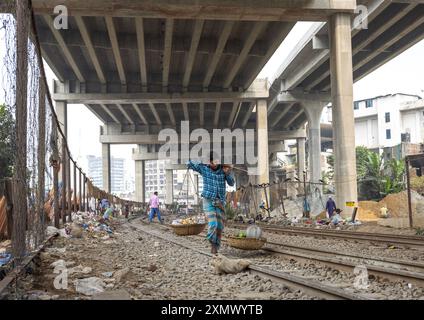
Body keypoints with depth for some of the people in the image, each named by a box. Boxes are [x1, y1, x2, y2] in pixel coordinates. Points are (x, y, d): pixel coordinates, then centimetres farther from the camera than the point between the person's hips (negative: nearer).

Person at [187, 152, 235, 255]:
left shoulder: (223, 168, -1)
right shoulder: (204, 168, -4)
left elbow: (231, 183, 2)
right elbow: (189, 164, -7)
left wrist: (228, 173, -16)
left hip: (220, 202, 3)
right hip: (208, 200, -2)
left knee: (219, 226, 6)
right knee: (213, 224, -18)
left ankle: (216, 247, 23)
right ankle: (212, 241, 8)